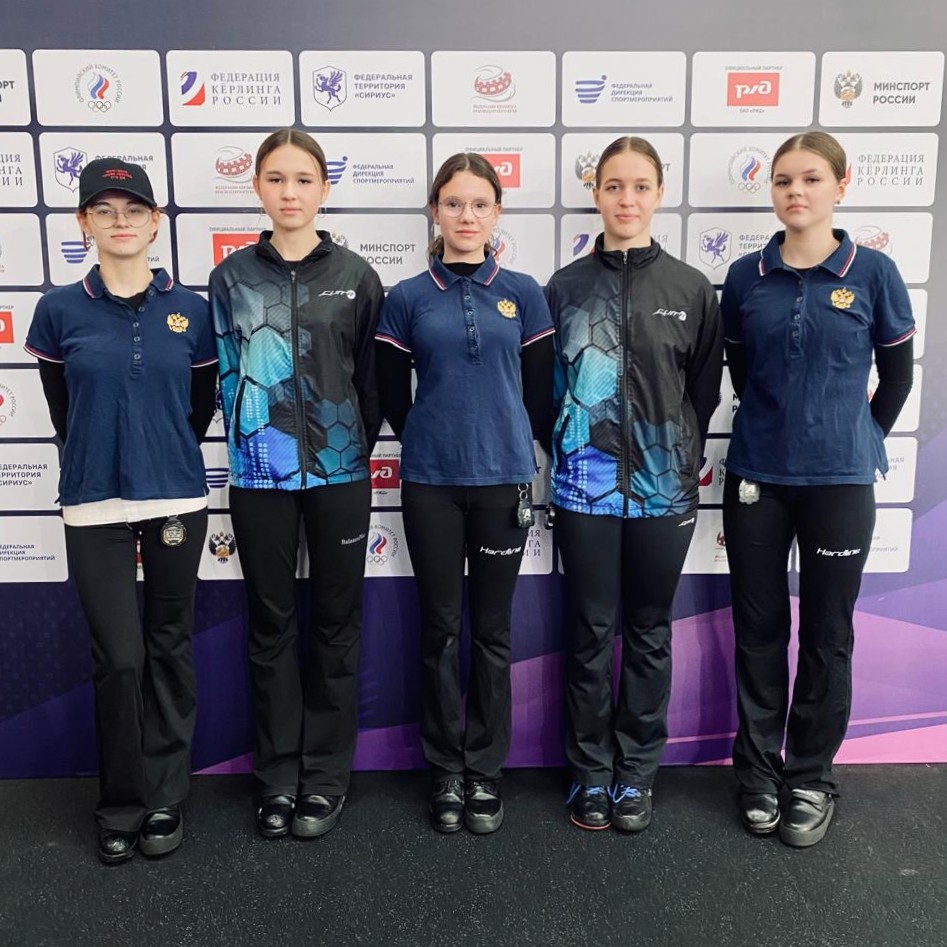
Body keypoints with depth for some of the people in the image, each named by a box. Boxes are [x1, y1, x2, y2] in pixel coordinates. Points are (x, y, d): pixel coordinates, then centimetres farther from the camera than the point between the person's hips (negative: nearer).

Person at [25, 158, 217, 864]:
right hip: (95, 506, 0)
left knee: (170, 647, 9)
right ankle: (121, 805, 21)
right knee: (118, 656, 2)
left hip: (176, 500, 1)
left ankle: (165, 799, 25)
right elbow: (62, 409, 12)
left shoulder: (190, 309, 1)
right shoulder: (60, 310, 0)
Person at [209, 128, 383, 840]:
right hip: (260, 473, 1)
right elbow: (224, 372, 7)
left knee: (335, 622, 7)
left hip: (339, 472, 0)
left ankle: (327, 775, 22)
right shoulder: (232, 276, 4)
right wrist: (247, 439, 3)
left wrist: (355, 447, 4)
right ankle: (278, 776, 23)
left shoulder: (355, 276, 2)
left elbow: (373, 378, 5)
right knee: (271, 624, 9)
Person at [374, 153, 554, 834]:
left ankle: (486, 769, 22)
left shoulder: (523, 294, 4)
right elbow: (393, 399, 8)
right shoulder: (407, 299, 3)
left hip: (504, 479, 0)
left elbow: (540, 391, 8)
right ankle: (446, 769, 23)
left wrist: (510, 446, 12)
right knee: (441, 629, 7)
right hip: (431, 483, 0)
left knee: (492, 630, 8)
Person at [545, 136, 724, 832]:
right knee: (591, 633, 8)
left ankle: (638, 771, 27)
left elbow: (704, 390, 6)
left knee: (649, 633, 11)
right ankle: (591, 771, 24)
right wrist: (566, 451, 1)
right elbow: (543, 387, 7)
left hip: (664, 489, 1)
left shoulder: (691, 289, 3)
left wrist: (684, 461, 1)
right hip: (586, 489, 0)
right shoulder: (566, 288, 3)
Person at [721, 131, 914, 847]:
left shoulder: (872, 273, -3)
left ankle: (812, 778, 26)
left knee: (826, 635, 8)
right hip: (758, 478, 2)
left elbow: (898, 372, 7)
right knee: (759, 631, 10)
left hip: (840, 480, -1)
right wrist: (776, 427, 13)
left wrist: (861, 438, 9)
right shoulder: (747, 277, 2)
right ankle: (758, 770, 27)